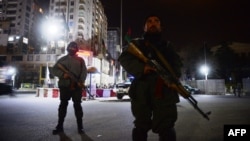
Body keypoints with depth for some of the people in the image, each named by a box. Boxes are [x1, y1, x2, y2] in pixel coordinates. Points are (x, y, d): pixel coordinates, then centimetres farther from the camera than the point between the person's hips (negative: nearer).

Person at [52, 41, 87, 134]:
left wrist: (81, 81, -15)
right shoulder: (62, 59, 12)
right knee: (63, 105, 6)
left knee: (77, 105, 2)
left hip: (77, 86, -1)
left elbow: (84, 71, 1)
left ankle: (80, 126, 8)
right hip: (64, 85, 1)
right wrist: (62, 74, -13)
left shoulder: (80, 60, 10)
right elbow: (54, 69, 6)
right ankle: (60, 126, 16)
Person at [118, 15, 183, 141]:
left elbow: (177, 65, 14)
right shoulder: (136, 44, 16)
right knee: (140, 127, 10)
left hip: (165, 92, 1)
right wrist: (141, 68, -19)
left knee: (166, 128, -1)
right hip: (141, 91, 0)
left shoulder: (167, 46, 22)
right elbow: (124, 58, 0)